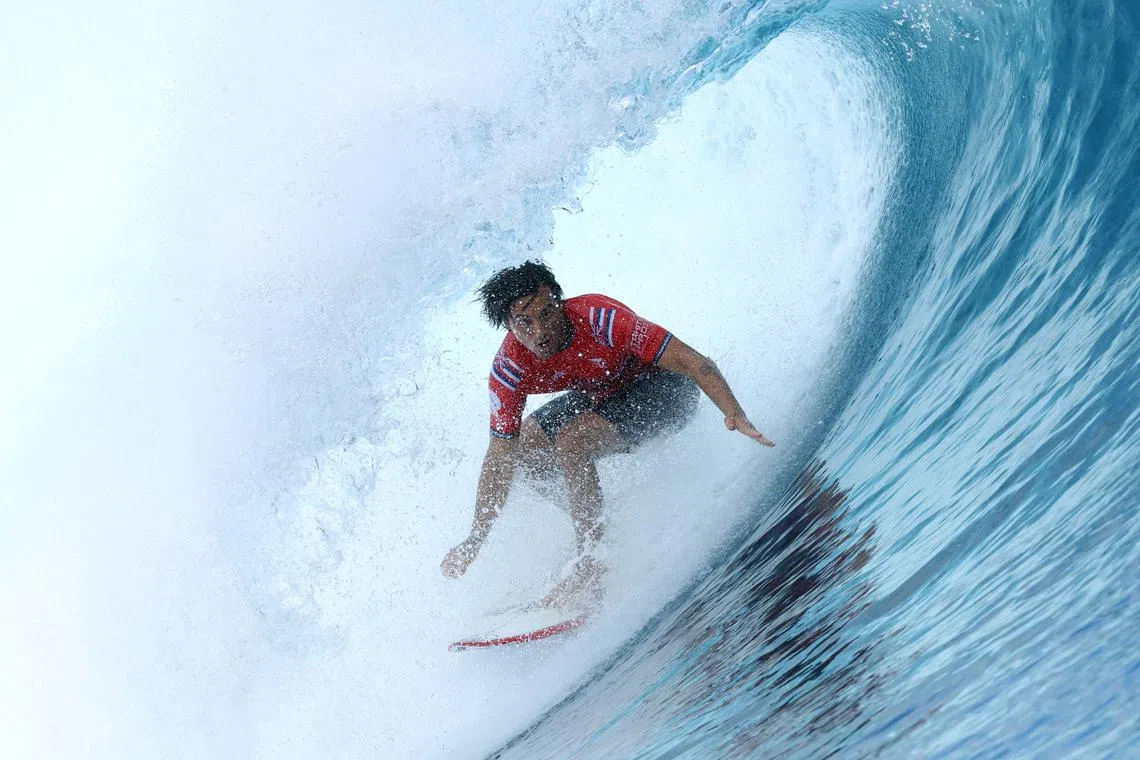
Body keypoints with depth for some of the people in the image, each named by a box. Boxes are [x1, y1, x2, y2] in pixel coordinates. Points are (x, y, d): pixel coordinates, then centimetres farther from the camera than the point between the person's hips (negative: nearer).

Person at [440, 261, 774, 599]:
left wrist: (735, 415, -46)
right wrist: (476, 538, -13)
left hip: (664, 385, -6)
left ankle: (592, 564, -17)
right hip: (600, 394, 7)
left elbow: (691, 361, -32)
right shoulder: (509, 370, -19)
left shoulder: (598, 318, -35)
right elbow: (500, 457, -13)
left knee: (571, 441, -28)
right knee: (523, 446, 0)